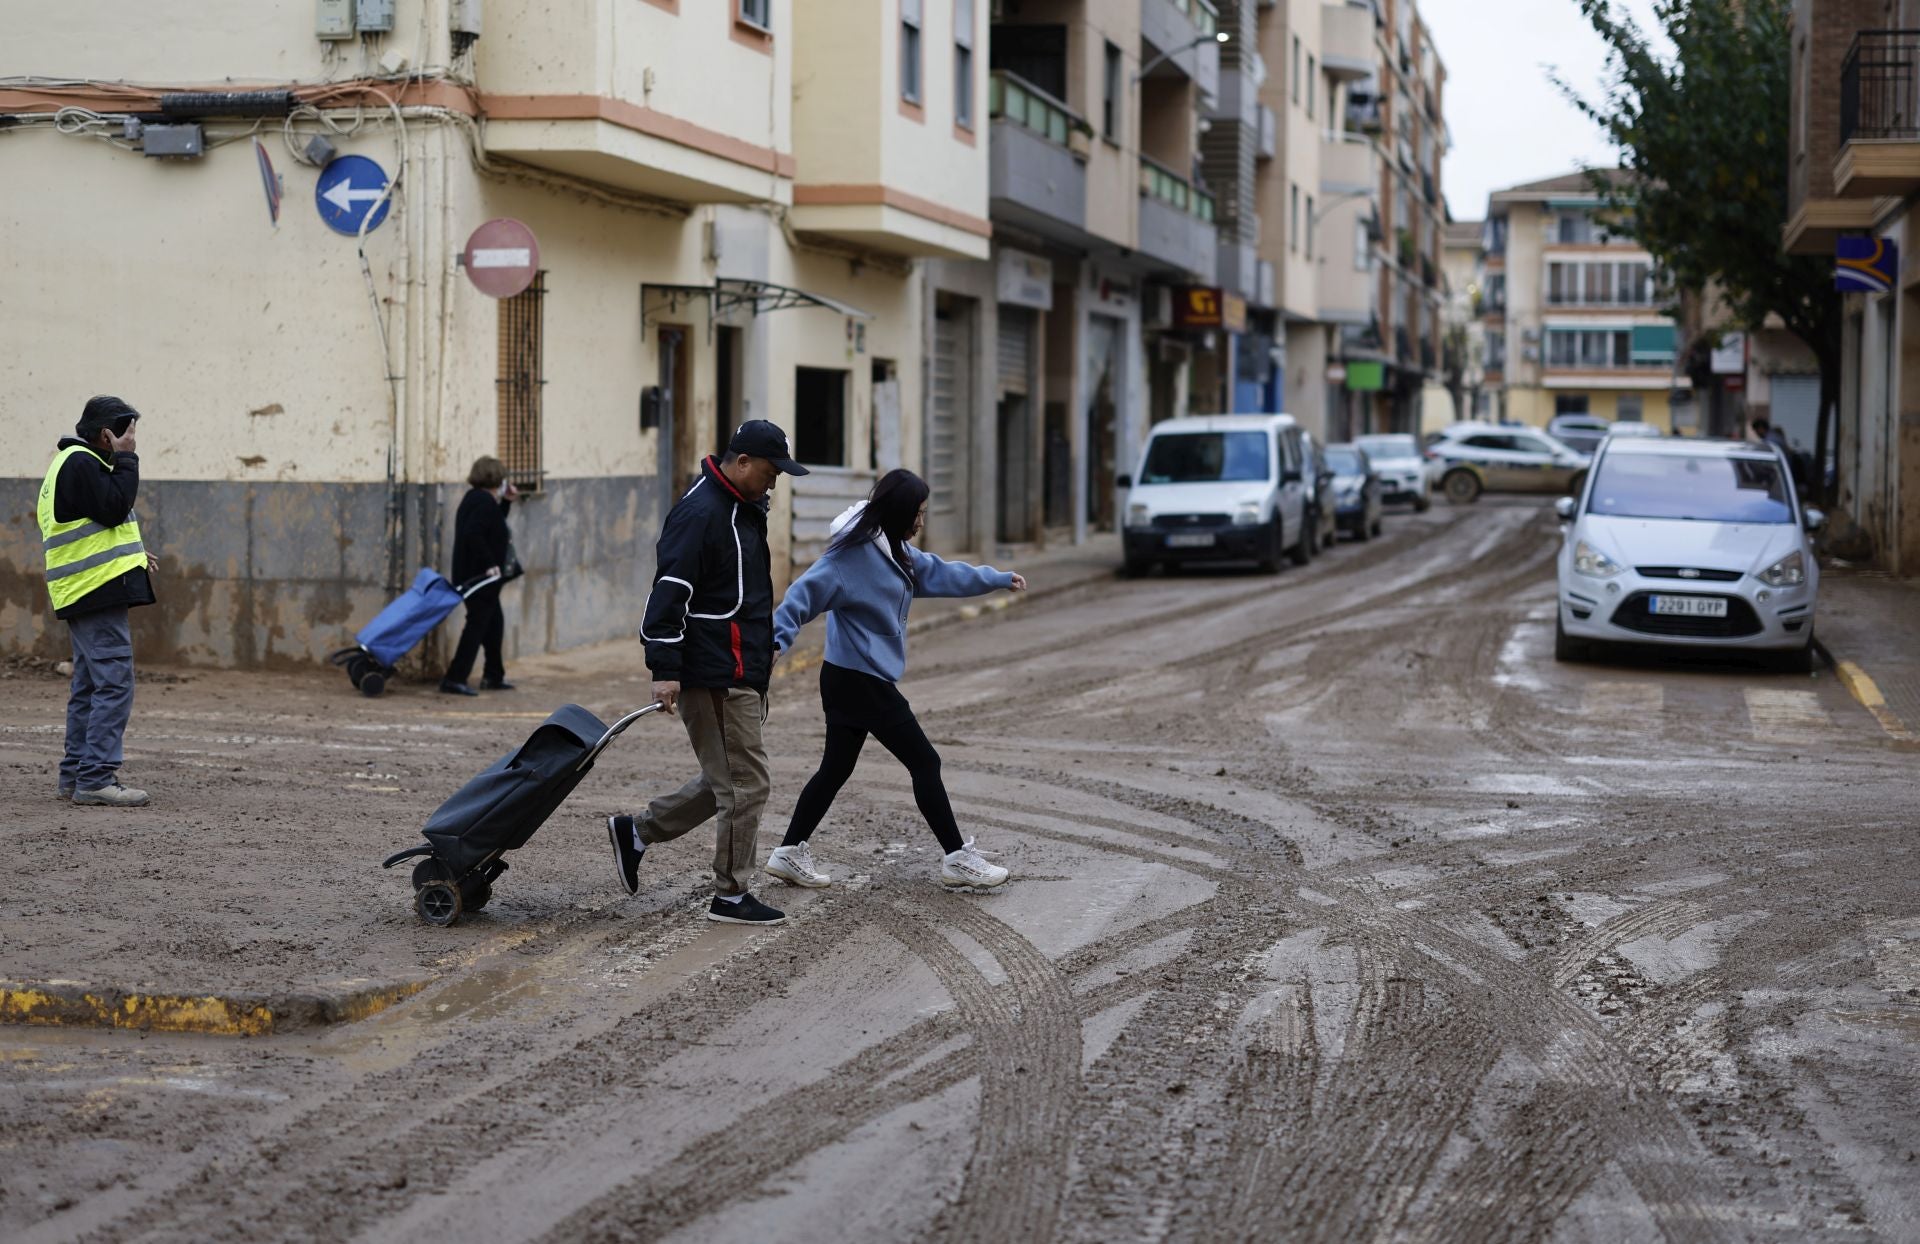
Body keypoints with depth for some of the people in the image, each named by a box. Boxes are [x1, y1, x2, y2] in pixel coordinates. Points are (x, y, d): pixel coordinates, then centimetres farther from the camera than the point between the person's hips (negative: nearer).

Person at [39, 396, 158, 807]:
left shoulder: (73, 461, 22)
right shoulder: (81, 463, -12)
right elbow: (114, 507, -20)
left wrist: (133, 555, 18)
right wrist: (126, 459, -12)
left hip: (83, 592, 11)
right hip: (99, 589, -11)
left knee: (88, 686, 14)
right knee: (114, 683, -13)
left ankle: (75, 774, 17)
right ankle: (96, 778, -16)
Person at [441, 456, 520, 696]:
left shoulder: (475, 498, 13)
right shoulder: (485, 503, -18)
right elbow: (473, 534, -30)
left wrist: (506, 502, 18)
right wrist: (489, 563, -27)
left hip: (470, 574, 11)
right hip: (479, 576, -11)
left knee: (494, 622, 20)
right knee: (477, 624, -7)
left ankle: (494, 676, 28)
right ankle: (455, 678, -10)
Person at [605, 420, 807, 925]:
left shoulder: (743, 509, 16)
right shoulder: (700, 513, -17)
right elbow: (670, 590, -22)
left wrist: (765, 648, 28)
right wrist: (665, 669, -25)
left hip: (741, 673, 10)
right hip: (714, 676, -10)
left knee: (726, 780, 17)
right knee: (744, 783, -4)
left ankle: (636, 832, 25)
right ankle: (732, 897, 6)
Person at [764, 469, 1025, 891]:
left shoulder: (895, 552, 12)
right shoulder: (853, 554, -18)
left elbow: (942, 574, 24)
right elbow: (808, 590, -23)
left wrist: (998, 578, 33)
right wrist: (779, 637, -34)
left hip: (848, 681, 10)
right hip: (861, 682, -10)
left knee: (836, 768, 13)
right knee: (925, 762, -2)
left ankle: (790, 853, 18)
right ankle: (957, 860, 5)